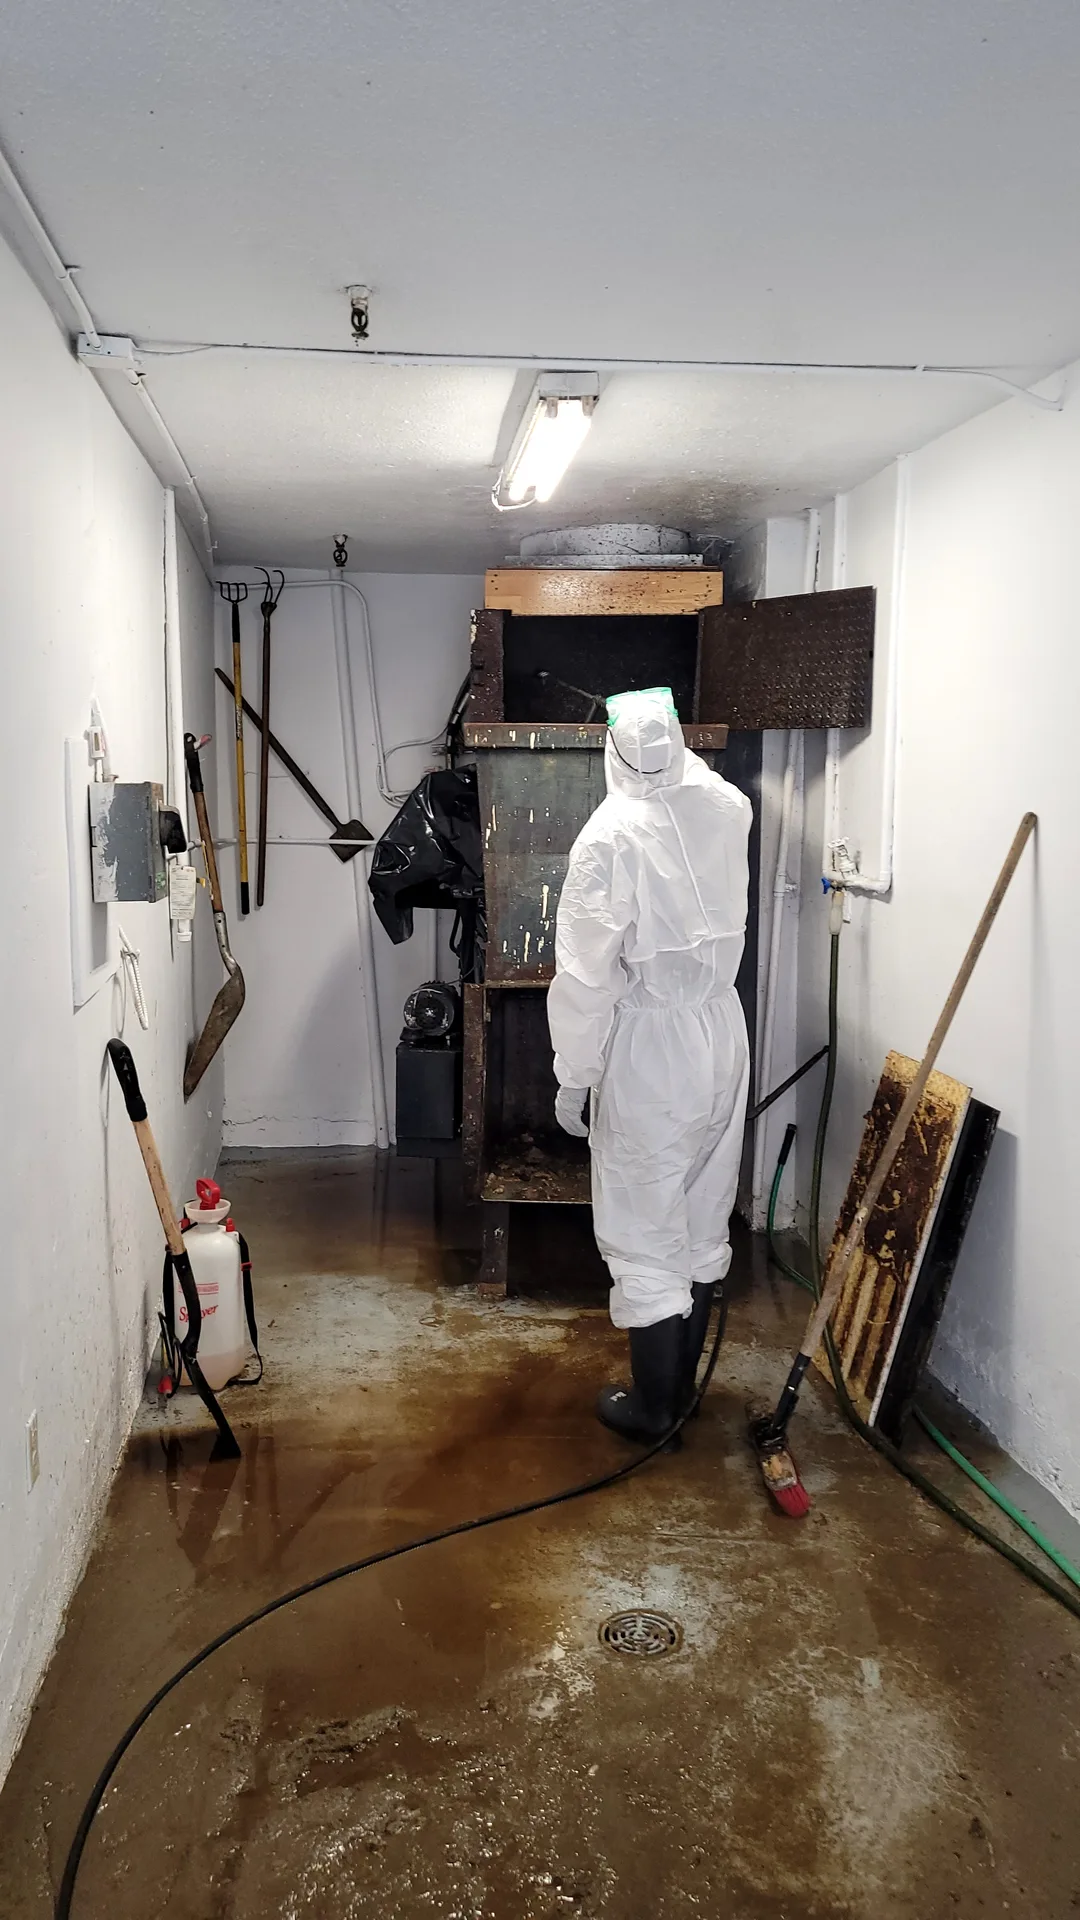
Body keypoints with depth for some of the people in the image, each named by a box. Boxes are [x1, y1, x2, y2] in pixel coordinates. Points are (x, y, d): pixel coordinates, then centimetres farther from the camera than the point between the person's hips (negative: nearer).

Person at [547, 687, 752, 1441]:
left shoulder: (609, 838, -18)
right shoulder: (727, 809, -1)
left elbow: (586, 975, -17)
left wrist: (572, 1079, -8)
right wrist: (675, 750, 43)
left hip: (649, 1048, -6)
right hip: (721, 1034, 6)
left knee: (646, 1235, 6)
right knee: (704, 1218, 17)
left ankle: (654, 1405, 17)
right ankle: (682, 1380, 32)